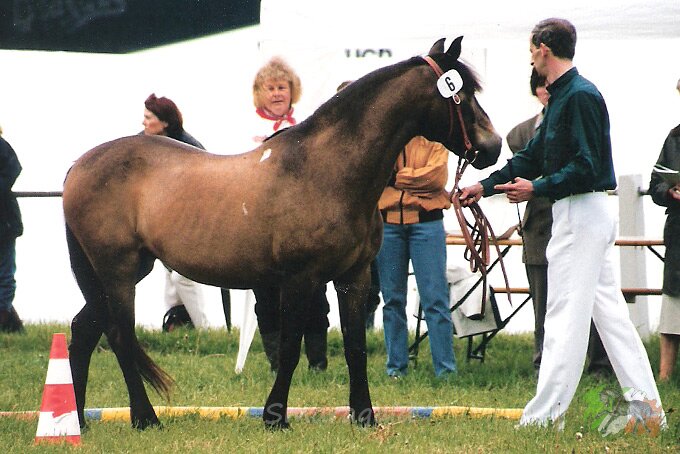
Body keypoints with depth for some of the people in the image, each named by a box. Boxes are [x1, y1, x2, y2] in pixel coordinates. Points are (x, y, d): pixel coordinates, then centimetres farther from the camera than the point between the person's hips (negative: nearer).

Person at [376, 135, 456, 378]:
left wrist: (397, 178, -7)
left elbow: (437, 176, -10)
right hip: (387, 221, 3)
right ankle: (396, 366, 13)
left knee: (435, 298, -5)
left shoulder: (433, 139, 5)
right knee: (392, 299, 6)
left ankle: (445, 368, -3)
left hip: (425, 220, -3)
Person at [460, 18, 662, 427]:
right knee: (609, 308, 10)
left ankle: (546, 416, -5)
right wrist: (486, 186, 23)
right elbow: (533, 157, 24)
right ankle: (647, 405, 11)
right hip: (592, 213, 10)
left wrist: (538, 188, -20)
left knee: (565, 315, -7)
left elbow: (586, 167, -22)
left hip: (582, 212, -10)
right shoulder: (563, 96, 16)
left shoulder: (580, 96, -15)